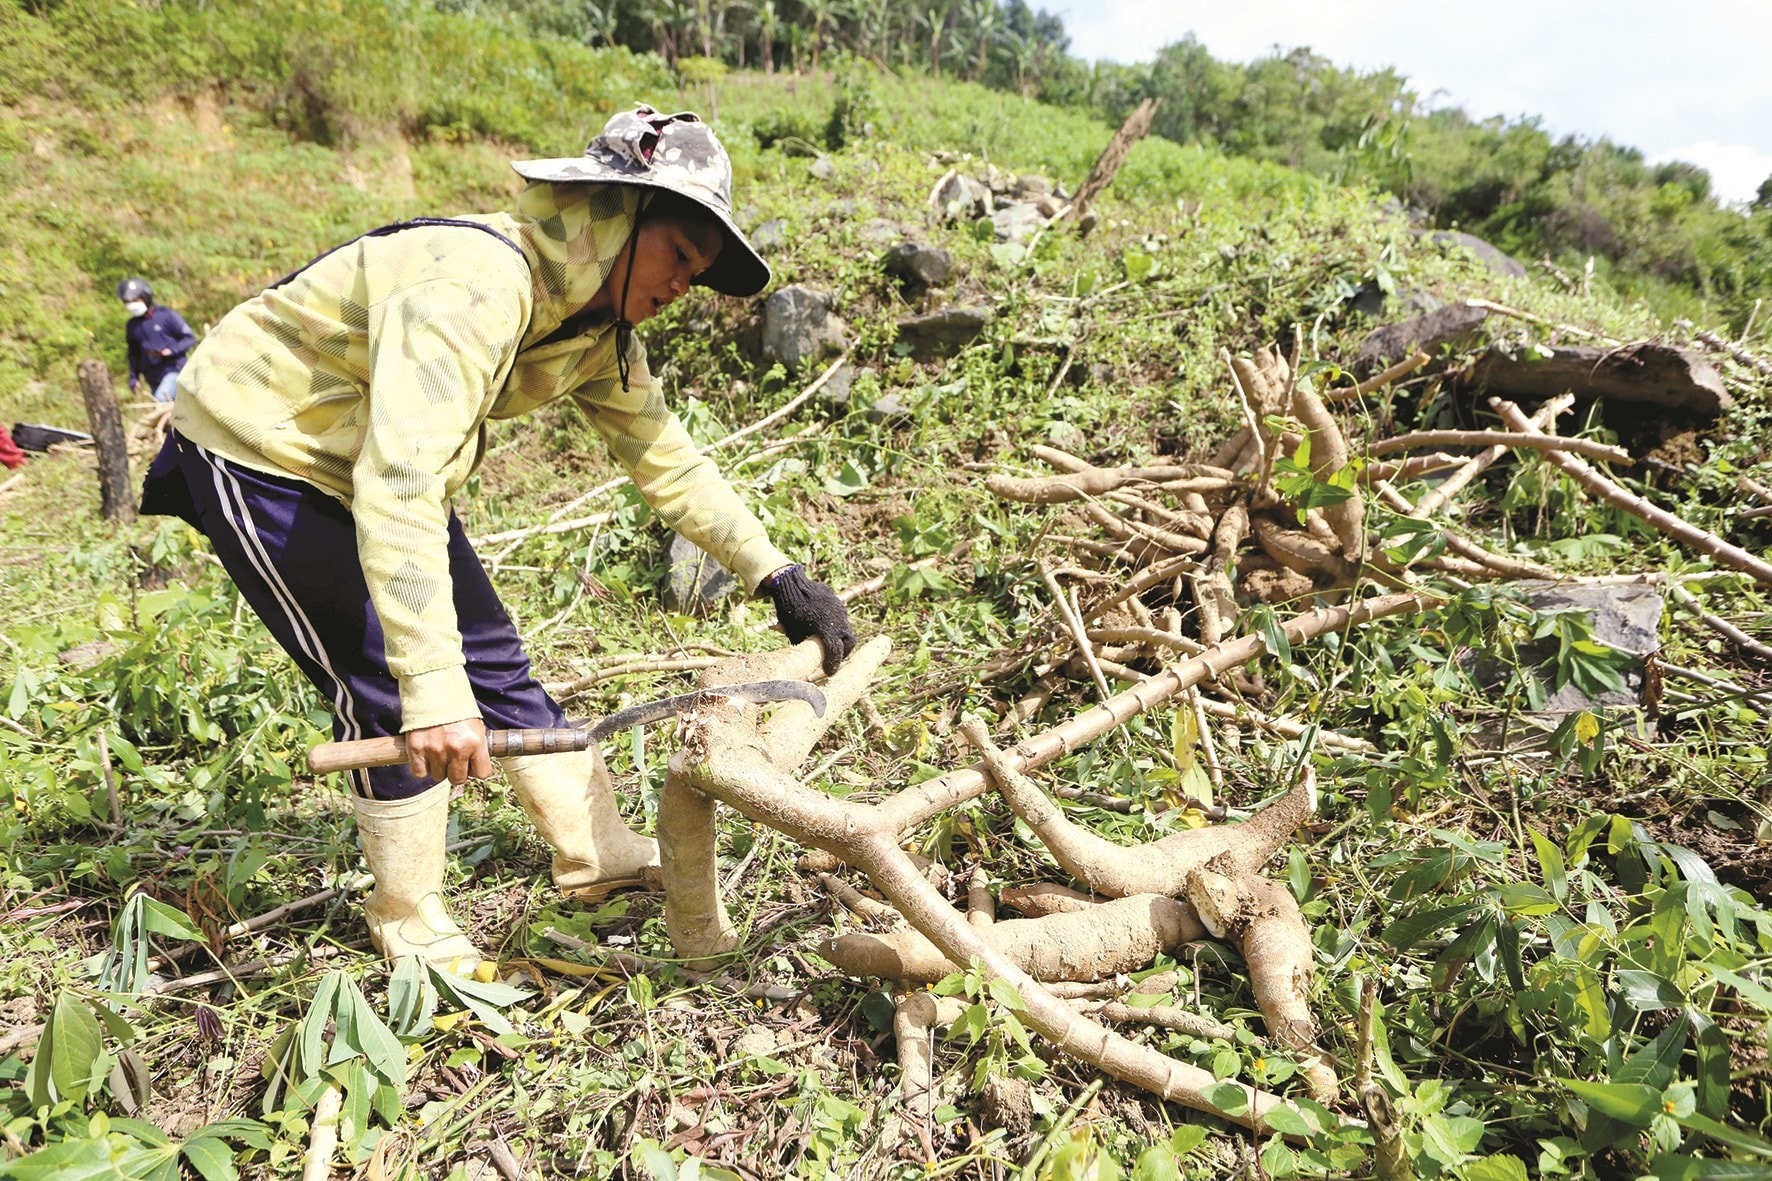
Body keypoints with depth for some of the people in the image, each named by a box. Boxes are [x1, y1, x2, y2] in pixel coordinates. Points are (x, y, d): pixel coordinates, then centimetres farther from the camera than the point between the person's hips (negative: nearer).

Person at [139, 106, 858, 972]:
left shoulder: (598, 324, -7)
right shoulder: (474, 286, -35)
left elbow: (663, 455, 1)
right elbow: (399, 482, -44)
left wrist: (777, 576, -2)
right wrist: (434, 689, -47)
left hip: (369, 465, 8)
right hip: (259, 458, -8)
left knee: (492, 663, 8)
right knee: (388, 692, -8)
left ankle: (597, 852, 21)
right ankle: (408, 920, 14)